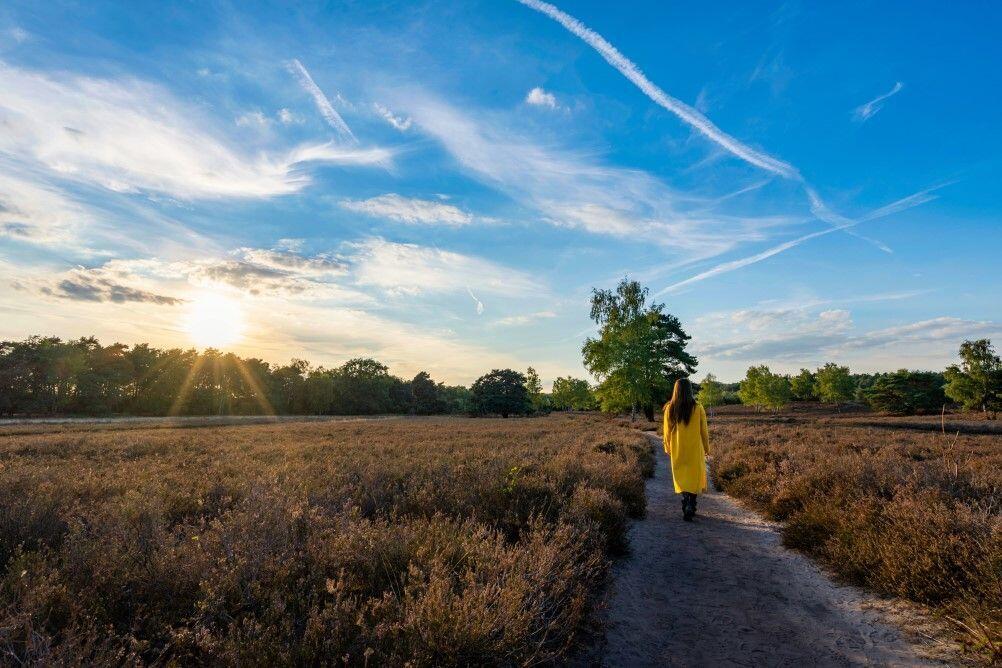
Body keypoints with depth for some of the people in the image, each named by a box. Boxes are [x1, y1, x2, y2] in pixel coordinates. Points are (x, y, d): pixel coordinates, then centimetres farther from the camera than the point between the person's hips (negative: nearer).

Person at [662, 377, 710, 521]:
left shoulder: (670, 409, -8)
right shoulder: (698, 409, -11)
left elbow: (667, 431, 1)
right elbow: (704, 431, -3)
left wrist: (667, 448, 16)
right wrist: (707, 449, 12)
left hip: (677, 451, 1)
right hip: (695, 450, -1)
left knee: (682, 478, 16)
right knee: (694, 478, 12)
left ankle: (687, 507, 10)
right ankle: (690, 508, 2)